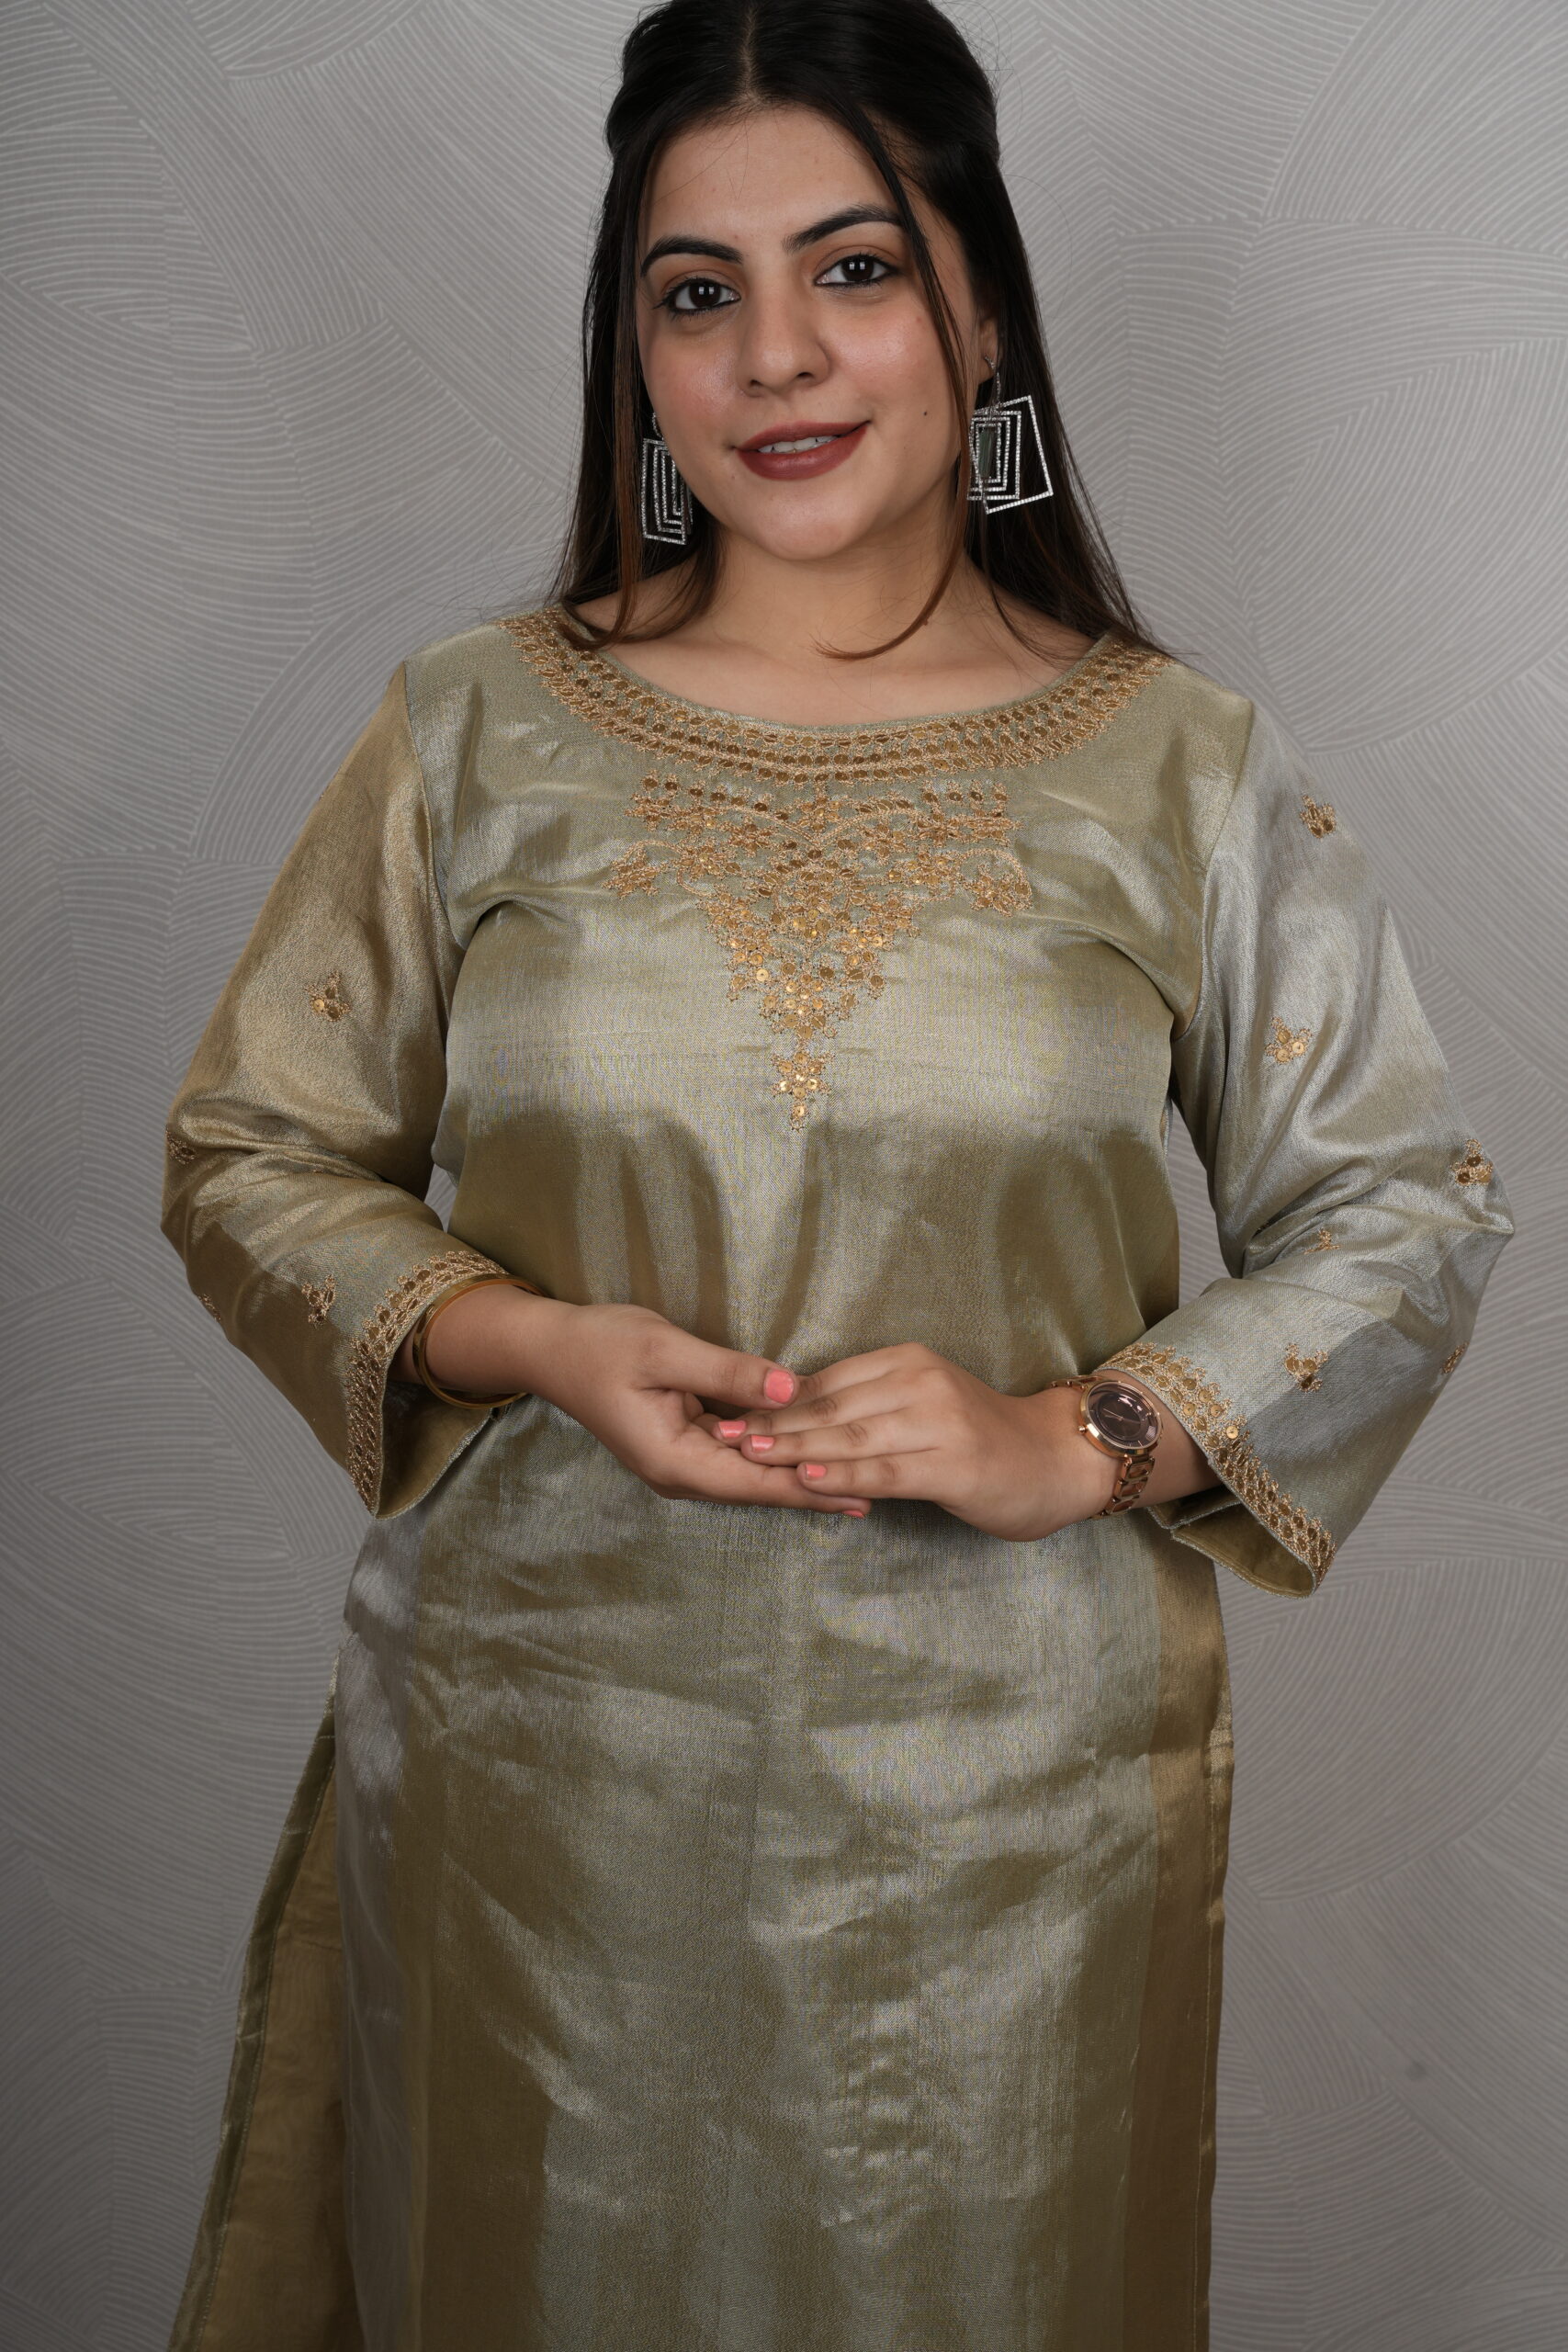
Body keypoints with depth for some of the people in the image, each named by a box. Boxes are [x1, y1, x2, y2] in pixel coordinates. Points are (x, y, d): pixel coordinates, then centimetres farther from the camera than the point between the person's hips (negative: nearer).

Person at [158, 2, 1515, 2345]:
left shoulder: (1185, 769, -2)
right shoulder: (478, 732, 0)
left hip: (1011, 1783, 0)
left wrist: (1082, 1438, -12)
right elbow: (249, 1158, 5)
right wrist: (533, 1345, -13)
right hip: (541, 1762, 1)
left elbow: (1409, 1210, 3)